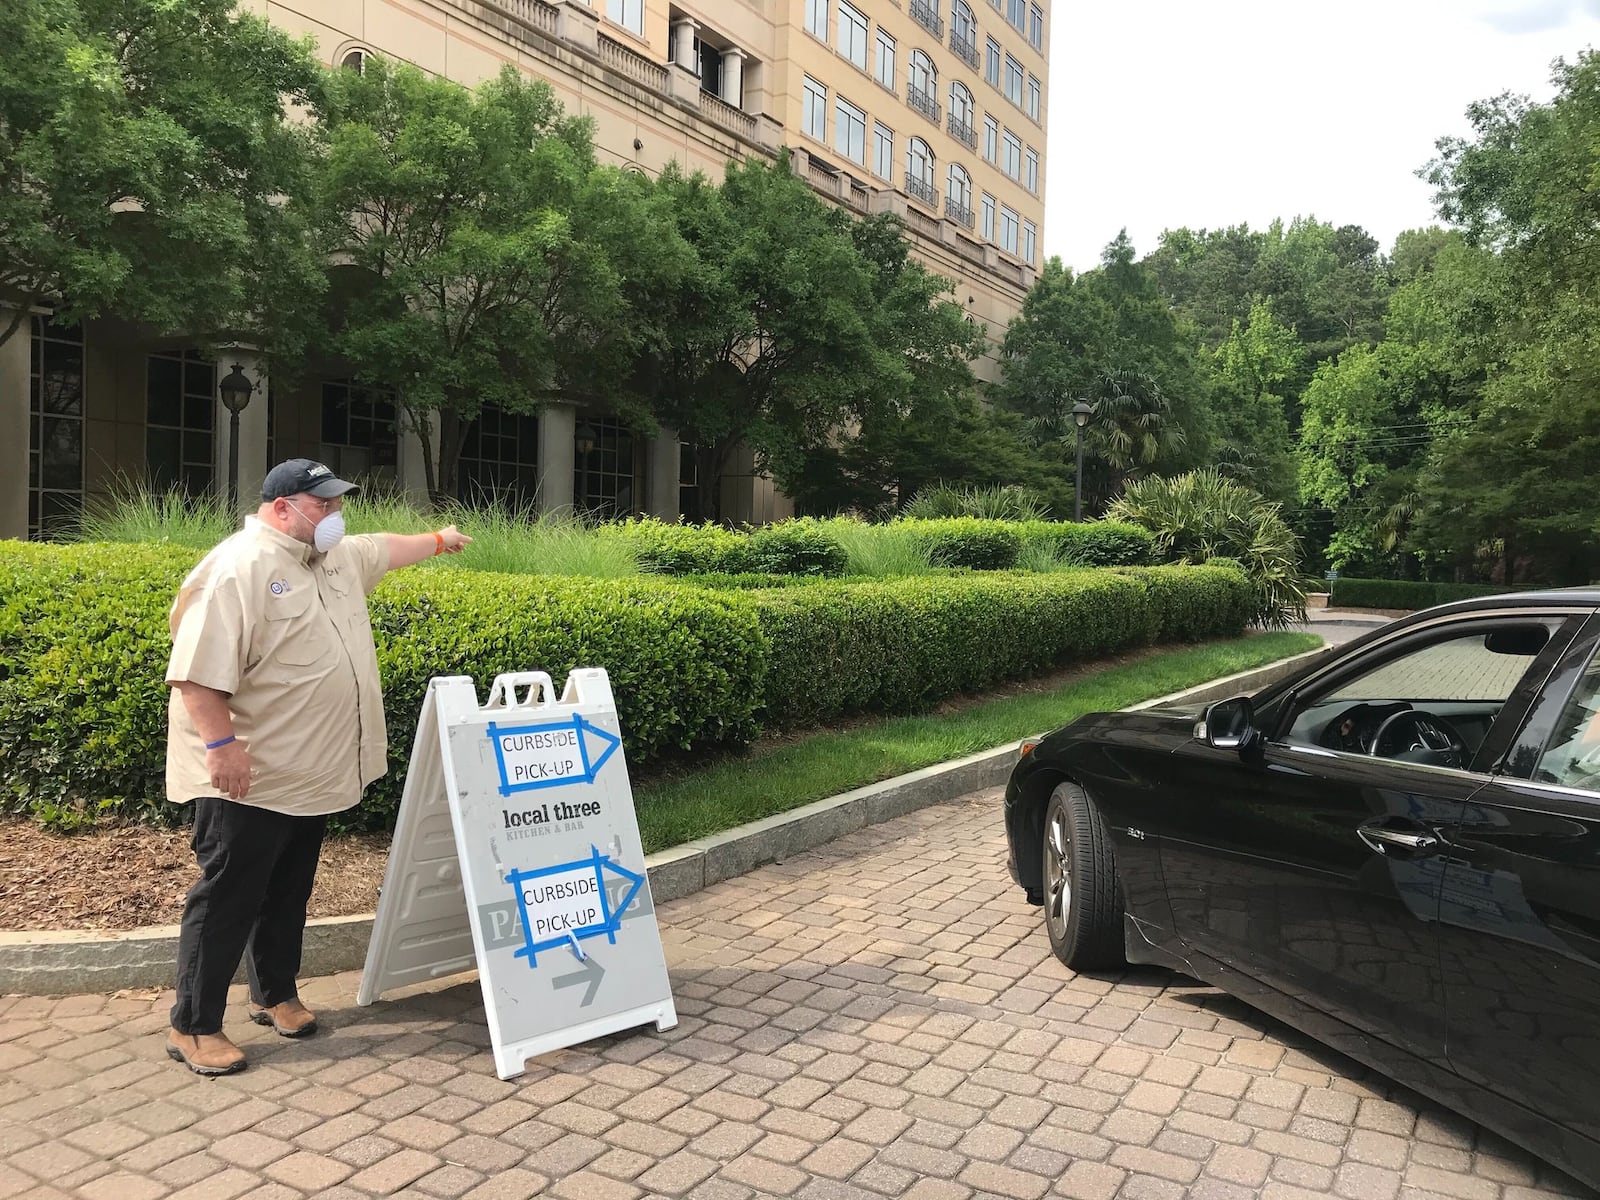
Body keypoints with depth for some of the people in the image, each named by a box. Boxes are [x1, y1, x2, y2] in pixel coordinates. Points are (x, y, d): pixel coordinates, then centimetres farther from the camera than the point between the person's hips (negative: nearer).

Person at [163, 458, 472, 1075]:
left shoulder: (336, 558, 11)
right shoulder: (239, 567, -18)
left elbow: (383, 548, 32)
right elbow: (197, 667, -24)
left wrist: (438, 540, 44)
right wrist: (221, 745, -28)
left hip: (311, 771, 9)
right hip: (249, 777, -9)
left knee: (289, 891, 18)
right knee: (228, 898, 0)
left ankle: (275, 995, 33)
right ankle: (193, 1028, 11)